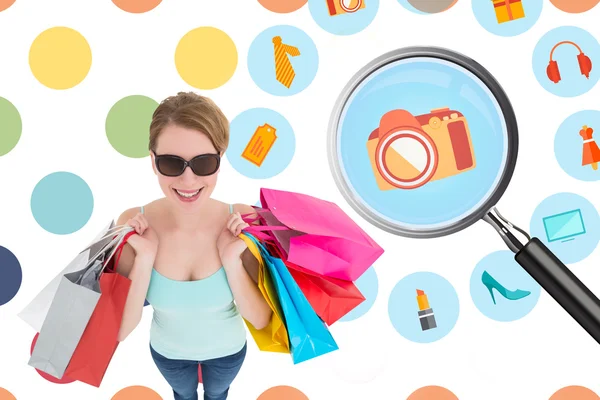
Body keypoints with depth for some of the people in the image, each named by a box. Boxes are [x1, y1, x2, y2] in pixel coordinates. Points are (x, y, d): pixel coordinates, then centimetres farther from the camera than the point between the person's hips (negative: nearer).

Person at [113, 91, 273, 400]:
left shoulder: (243, 223, -30)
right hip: (168, 351, 0)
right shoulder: (132, 226, -28)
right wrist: (145, 258, -37)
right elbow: (121, 330, -26)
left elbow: (261, 320, -23)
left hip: (227, 349, 0)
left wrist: (232, 260, -37)